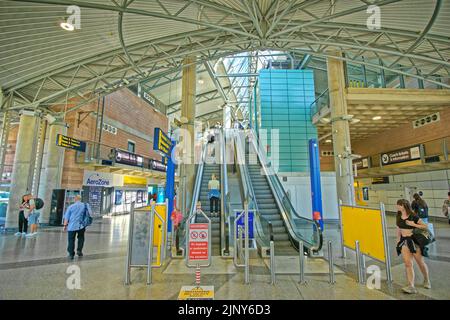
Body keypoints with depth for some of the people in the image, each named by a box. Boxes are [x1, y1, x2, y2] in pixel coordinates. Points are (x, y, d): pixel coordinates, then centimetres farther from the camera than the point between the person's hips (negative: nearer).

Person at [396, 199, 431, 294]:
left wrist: (414, 224, -20)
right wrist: (398, 239, 14)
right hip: (404, 241, 4)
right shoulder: (399, 216, 3)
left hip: (414, 240, -4)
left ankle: (427, 281, 37)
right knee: (408, 264, -2)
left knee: (420, 262, 12)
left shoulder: (413, 216, -12)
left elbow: (425, 226, -7)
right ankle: (411, 286, -2)